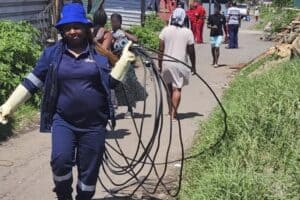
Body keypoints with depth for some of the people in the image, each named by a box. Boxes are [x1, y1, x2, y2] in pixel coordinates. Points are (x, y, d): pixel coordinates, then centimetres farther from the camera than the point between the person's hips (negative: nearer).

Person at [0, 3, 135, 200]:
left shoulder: (98, 53, 3)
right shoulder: (52, 53, 2)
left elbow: (110, 83, 3)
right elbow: (31, 82, 3)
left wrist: (124, 60, -7)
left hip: (94, 123, 1)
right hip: (63, 121, -1)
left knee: (89, 171, 9)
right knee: (60, 160, -21)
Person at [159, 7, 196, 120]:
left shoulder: (165, 30, -2)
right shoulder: (188, 32, -6)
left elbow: (161, 49, -1)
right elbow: (191, 51, -2)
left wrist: (159, 64, 8)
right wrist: (193, 66, 10)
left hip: (166, 63, 3)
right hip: (180, 64, -2)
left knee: (169, 87, 18)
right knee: (177, 88, 1)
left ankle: (171, 110, 28)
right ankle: (173, 113, -3)